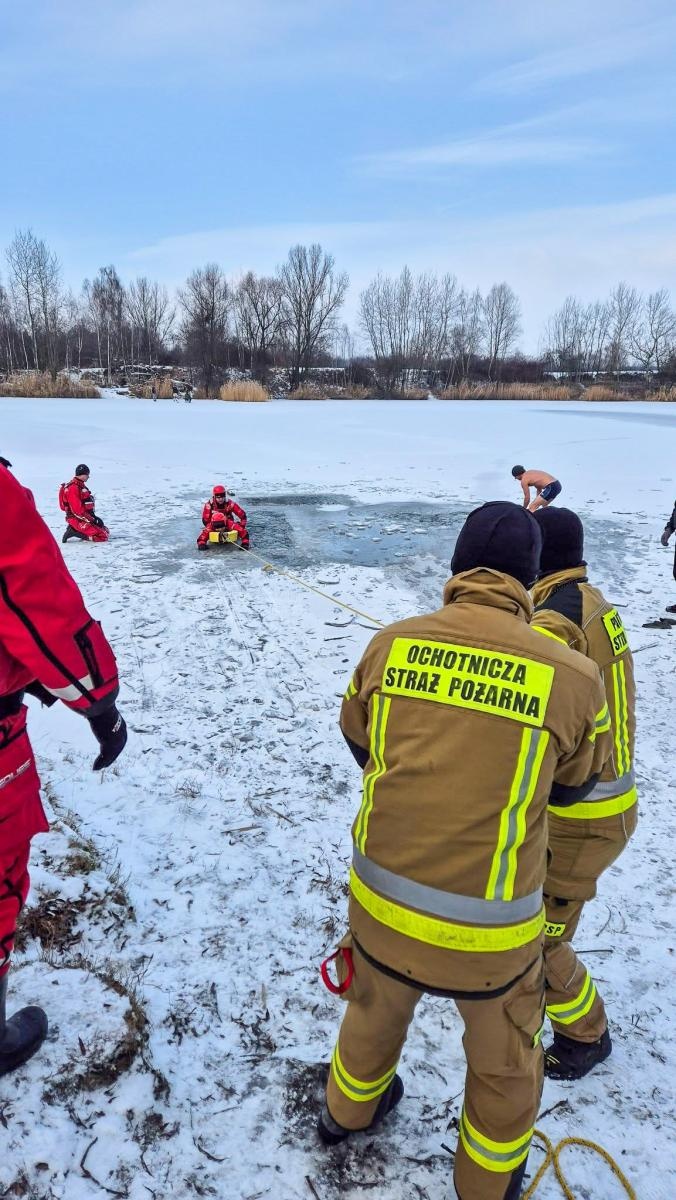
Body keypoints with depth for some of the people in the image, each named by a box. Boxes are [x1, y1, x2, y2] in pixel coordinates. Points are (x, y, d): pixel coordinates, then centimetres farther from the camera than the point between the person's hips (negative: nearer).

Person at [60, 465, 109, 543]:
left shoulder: (81, 486, 15)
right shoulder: (73, 488, -17)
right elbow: (77, 509, -22)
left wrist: (93, 516, 8)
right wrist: (91, 519, -17)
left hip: (85, 518, 10)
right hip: (77, 520, -10)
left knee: (105, 531, 11)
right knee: (103, 536, -19)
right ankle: (74, 532, -12)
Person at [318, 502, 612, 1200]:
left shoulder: (390, 644, -11)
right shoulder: (573, 677, -17)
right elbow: (573, 785, 1)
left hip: (381, 902, 3)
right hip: (491, 930, -3)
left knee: (376, 1013, 33)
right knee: (504, 1065, 27)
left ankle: (348, 1112, 61)